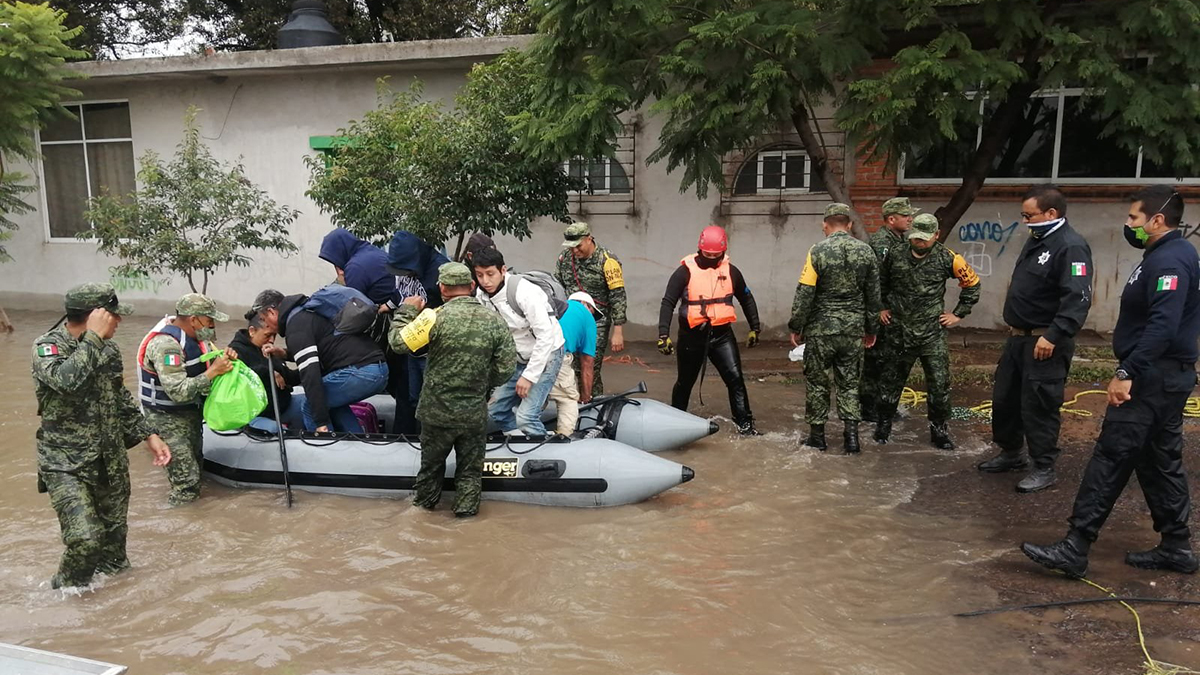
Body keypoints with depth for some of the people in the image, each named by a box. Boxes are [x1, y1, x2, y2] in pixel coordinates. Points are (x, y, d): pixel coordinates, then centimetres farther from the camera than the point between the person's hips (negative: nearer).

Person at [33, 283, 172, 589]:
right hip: (66, 464, -6)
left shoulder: (109, 348, 5)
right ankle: (66, 591, 13)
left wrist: (149, 435, 12)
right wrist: (93, 337, -28)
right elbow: (66, 381, -36)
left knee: (115, 531, 16)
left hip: (112, 459, 6)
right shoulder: (47, 346, -14)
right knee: (86, 538, -15)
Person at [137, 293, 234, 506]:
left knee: (196, 464, 21)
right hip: (168, 418, -9)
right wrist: (213, 372, -32)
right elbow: (178, 391, -34)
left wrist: (225, 358, -11)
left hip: (191, 412, 9)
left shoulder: (195, 334, -2)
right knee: (187, 482, -10)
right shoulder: (165, 344, -28)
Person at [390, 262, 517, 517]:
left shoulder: (437, 317, -18)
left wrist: (406, 311, 3)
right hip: (475, 413, 1)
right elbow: (507, 367, -5)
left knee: (432, 460, 22)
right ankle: (466, 507, 28)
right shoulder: (495, 321, -8)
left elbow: (398, 343, -11)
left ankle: (424, 500, 41)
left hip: (437, 411, 0)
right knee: (470, 466, 18)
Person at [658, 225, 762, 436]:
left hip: (722, 334, 2)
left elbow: (747, 300, 17)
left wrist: (754, 329, 16)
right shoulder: (685, 271, -8)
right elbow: (668, 303, -9)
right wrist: (663, 335, -16)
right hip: (692, 336, -2)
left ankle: (744, 423, -1)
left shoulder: (731, 271, 3)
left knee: (735, 378, -9)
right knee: (685, 382, 13)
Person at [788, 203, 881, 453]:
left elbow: (804, 294, -11)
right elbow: (873, 295, 7)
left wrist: (796, 327, -1)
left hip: (821, 328, -3)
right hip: (853, 329, 3)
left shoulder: (817, 252, -11)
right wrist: (871, 329, 17)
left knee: (817, 382, 9)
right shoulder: (866, 252, 1)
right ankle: (851, 435, 10)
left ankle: (817, 435, 16)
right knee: (849, 383, 13)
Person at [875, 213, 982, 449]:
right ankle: (883, 425, 27)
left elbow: (972, 283, 7)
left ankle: (940, 432, 15)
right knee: (891, 381, 11)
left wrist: (958, 314, 5)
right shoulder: (895, 256, -1)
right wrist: (882, 307, 11)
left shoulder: (947, 259, -6)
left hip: (933, 333, -1)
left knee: (939, 385, 1)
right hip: (900, 332, 1)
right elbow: (881, 282, 17)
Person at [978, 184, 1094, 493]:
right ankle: (1010, 454, 32)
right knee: (1004, 398, 16)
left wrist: (1054, 336, -32)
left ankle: (1044, 468, 10)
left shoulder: (1071, 246, -17)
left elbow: (1078, 299, -27)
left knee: (1039, 406, -3)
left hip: (1045, 344, -10)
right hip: (1018, 338, 10)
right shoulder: (1036, 240, 14)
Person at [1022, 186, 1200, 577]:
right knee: (1161, 461, 16)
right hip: (1164, 376, 11)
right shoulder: (1167, 256, 16)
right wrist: (1132, 370, 18)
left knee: (1110, 459, -10)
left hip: (1153, 378, -11)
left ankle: (1074, 549, -9)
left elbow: (1162, 326, -28)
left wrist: (1127, 373, -30)